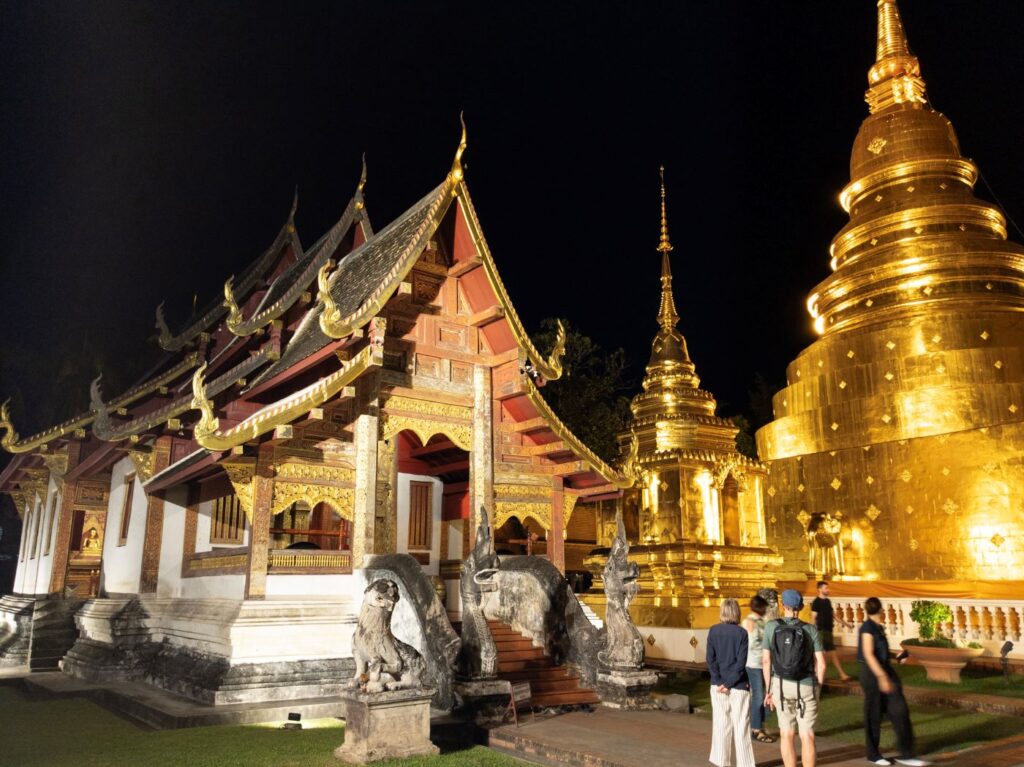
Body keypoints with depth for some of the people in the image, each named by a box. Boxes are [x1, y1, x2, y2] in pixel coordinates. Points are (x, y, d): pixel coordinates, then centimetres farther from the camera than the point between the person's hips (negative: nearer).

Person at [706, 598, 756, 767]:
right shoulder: (741, 633, -7)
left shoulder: (713, 631, 0)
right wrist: (729, 683, -9)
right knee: (741, 725, 5)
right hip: (738, 685, -2)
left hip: (718, 685, 2)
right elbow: (741, 663, -12)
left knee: (721, 724, 10)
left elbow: (710, 659, -5)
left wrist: (720, 682, -6)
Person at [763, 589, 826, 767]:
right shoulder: (811, 630, -5)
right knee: (807, 735, 7)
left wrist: (769, 689, 5)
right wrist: (818, 688, 8)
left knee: (786, 733, 13)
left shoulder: (771, 626, -5)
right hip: (806, 686, 0)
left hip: (781, 685, 0)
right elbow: (821, 664, -7)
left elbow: (766, 661, -4)